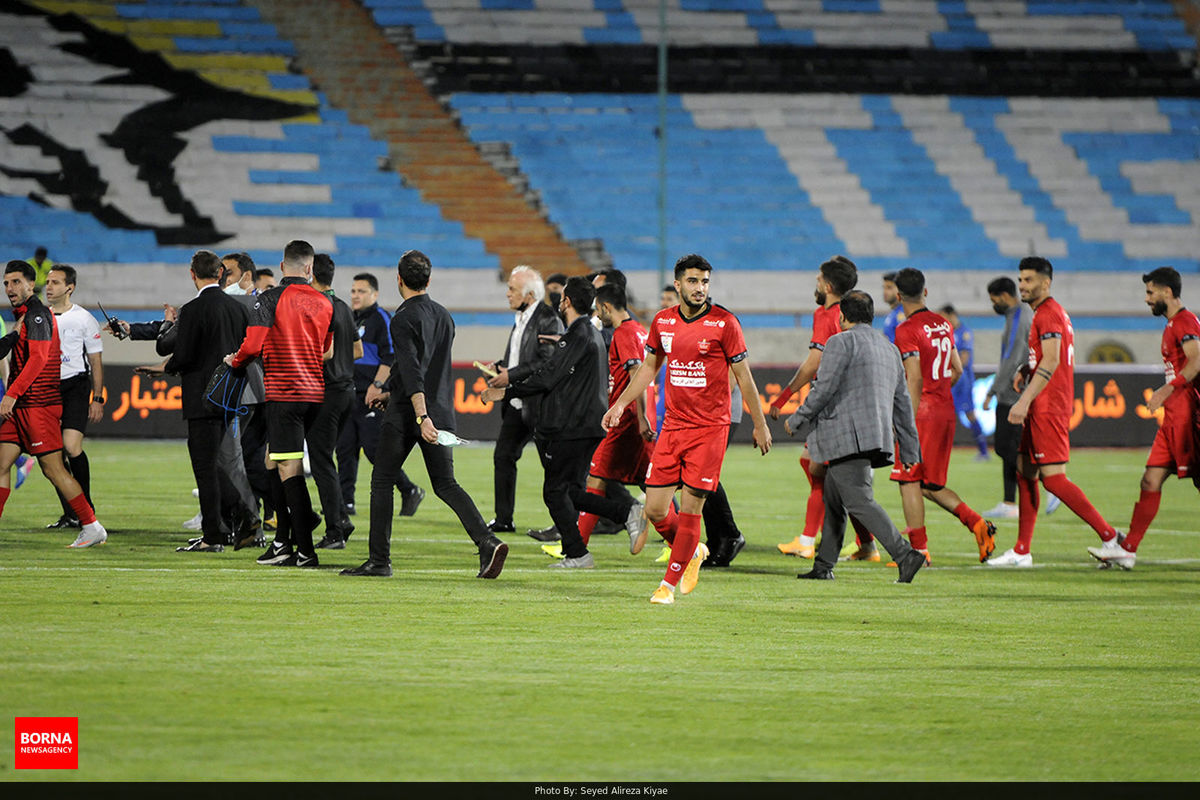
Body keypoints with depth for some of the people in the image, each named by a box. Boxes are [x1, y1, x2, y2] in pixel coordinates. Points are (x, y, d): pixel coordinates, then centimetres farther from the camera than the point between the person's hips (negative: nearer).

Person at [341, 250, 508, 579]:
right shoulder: (444, 316, 12)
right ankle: (488, 543, -12)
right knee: (445, 484, 8)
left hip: (406, 415, -7)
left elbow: (412, 370, -23)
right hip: (442, 411, 7)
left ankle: (379, 560, 5)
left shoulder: (404, 318, -12)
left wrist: (422, 416, -30)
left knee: (382, 481, 6)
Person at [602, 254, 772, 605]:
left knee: (691, 507, -6)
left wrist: (760, 424, 2)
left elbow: (743, 375, -1)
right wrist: (621, 403, 15)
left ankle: (670, 582, 6)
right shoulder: (662, 322, 6)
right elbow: (649, 366, 21)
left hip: (710, 428, -4)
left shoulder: (724, 323, -7)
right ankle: (693, 551, 29)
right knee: (655, 510, 1)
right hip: (672, 426, 4)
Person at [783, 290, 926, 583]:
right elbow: (903, 403, 21)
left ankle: (905, 554, -26)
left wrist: (796, 421, 1)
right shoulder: (889, 349, 20)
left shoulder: (841, 342, -5)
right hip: (877, 435, 9)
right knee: (833, 497, 19)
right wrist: (909, 451, 23)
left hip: (847, 436, -9)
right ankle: (823, 566, 22)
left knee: (859, 501, -13)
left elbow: (823, 389, -12)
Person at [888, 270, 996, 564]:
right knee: (930, 485, 14)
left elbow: (915, 380, -19)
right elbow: (957, 370, 19)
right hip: (947, 411, 8)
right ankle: (977, 523, 0)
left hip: (923, 412, -8)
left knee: (909, 481, -1)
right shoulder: (943, 324, 12)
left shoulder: (907, 331, -12)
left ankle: (919, 549, -4)